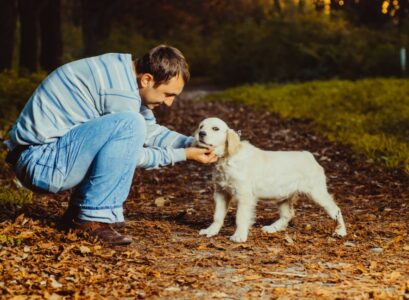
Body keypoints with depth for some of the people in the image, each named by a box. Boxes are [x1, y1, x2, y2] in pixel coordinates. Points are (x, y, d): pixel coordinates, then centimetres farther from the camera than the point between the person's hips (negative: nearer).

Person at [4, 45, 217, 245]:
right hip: (40, 162, -10)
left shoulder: (121, 68, 10)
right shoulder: (120, 90, -20)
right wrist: (182, 155, -4)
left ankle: (77, 213, 15)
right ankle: (94, 218, -16)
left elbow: (149, 131, 20)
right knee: (131, 124, -24)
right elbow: (129, 155, -9)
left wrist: (191, 144, 9)